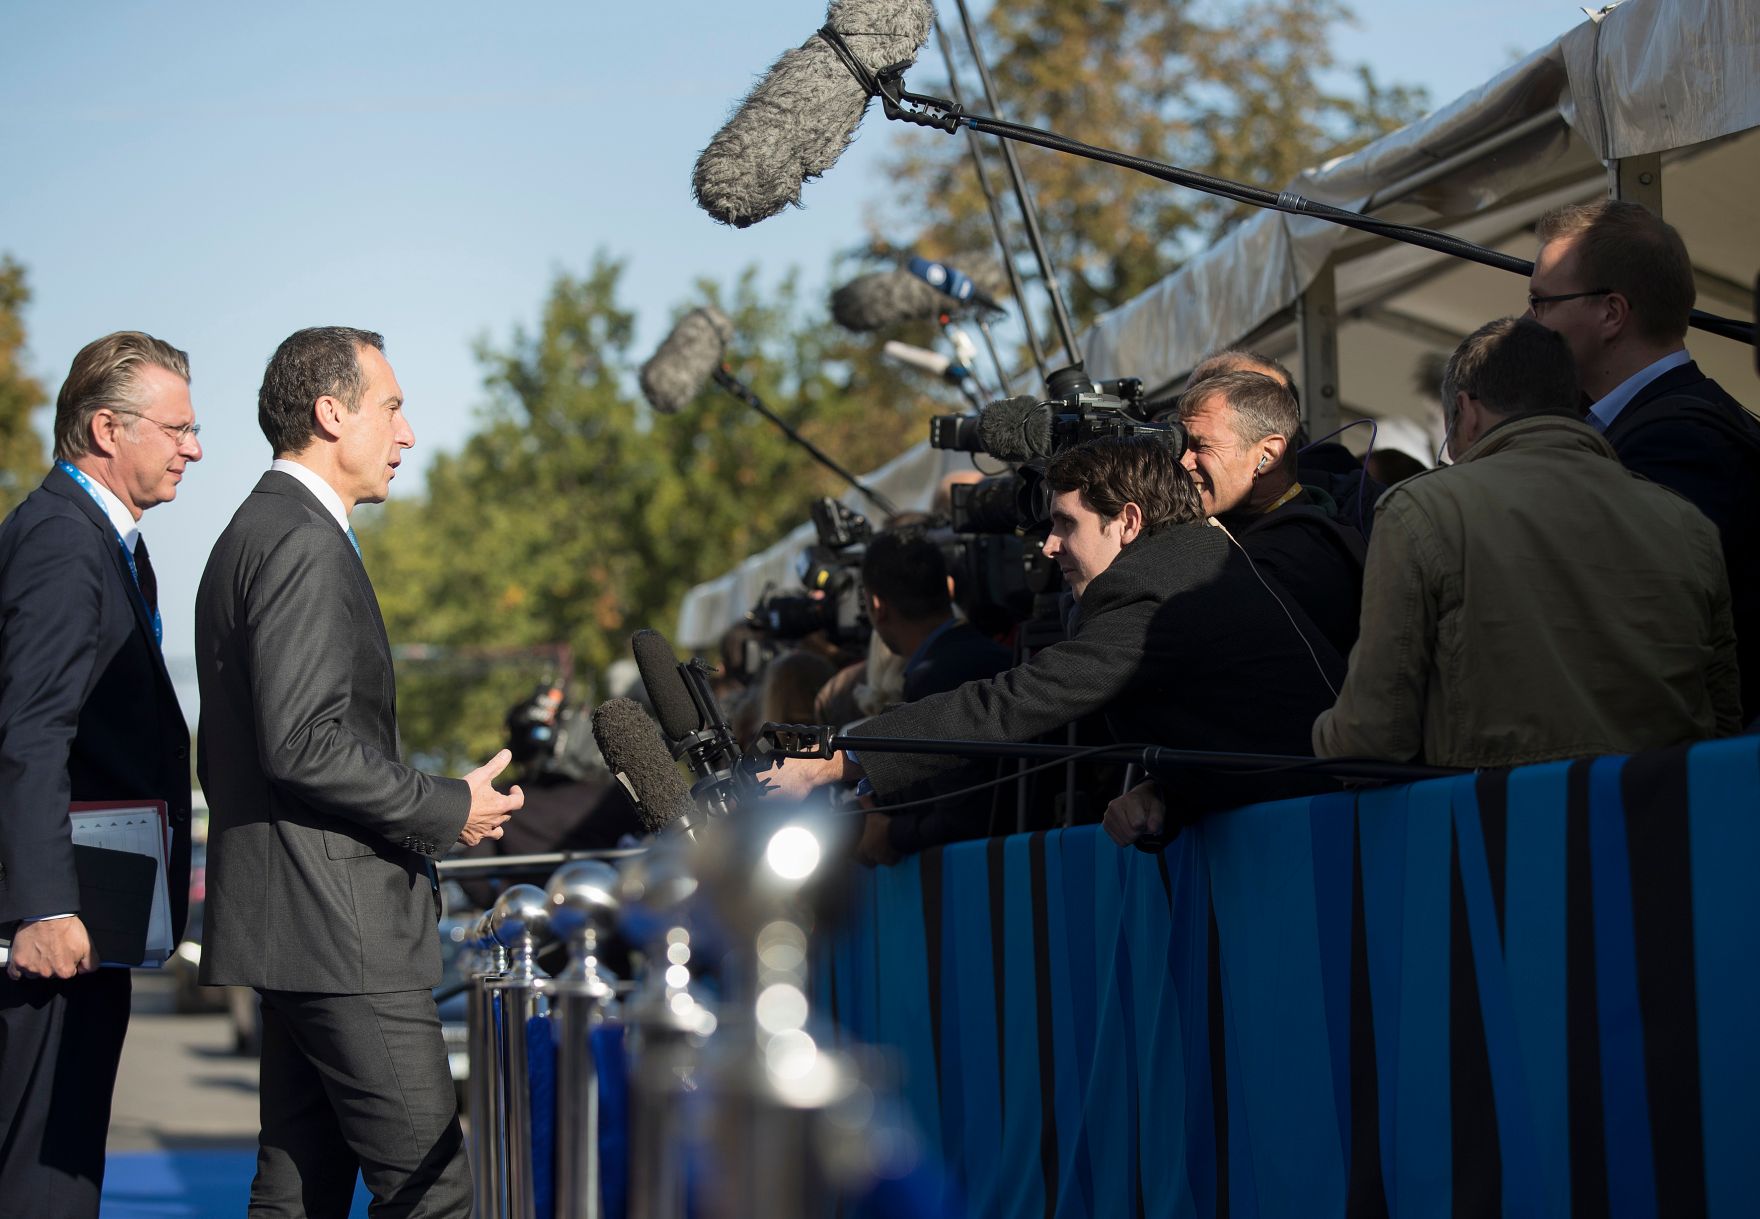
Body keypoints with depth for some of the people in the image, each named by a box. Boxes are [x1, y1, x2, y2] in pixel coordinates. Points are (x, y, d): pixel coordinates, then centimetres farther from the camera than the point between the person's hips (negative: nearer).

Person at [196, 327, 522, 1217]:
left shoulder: (250, 536, 20)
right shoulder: (304, 545, -13)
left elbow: (222, 758, 24)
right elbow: (305, 746, -22)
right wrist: (448, 809, -12)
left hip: (290, 930, 11)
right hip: (337, 924, -11)